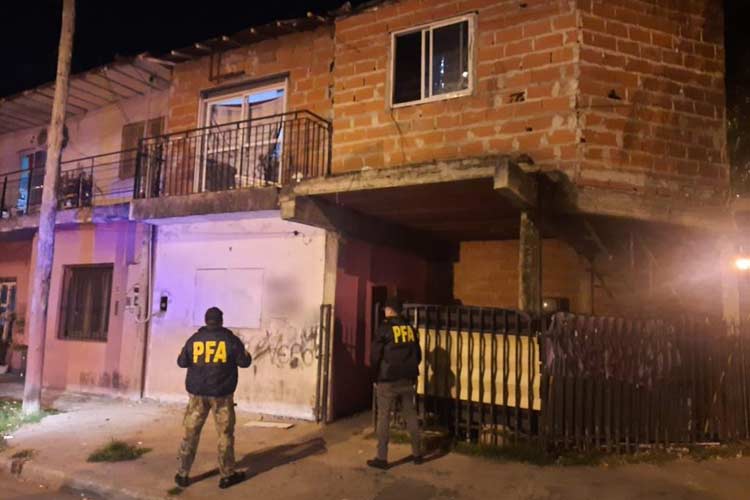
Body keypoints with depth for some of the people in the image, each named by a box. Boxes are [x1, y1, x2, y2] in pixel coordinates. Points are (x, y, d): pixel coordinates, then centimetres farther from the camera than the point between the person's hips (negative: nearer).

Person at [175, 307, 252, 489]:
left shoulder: (194, 339, 1)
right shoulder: (230, 339, -6)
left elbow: (182, 362, 10)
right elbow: (245, 362, -2)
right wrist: (246, 354, 19)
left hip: (197, 392, 2)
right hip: (221, 393, -2)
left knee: (191, 433, 11)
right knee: (225, 434, 6)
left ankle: (183, 474, 16)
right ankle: (227, 475, 12)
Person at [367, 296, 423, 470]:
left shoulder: (384, 329, -10)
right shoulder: (410, 329, 6)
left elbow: (375, 355, -8)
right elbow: (418, 355, 10)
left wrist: (378, 372, 8)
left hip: (388, 380, -5)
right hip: (408, 380, 5)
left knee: (384, 418, 2)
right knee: (411, 416, 14)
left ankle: (382, 458, 4)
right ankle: (417, 454, 21)